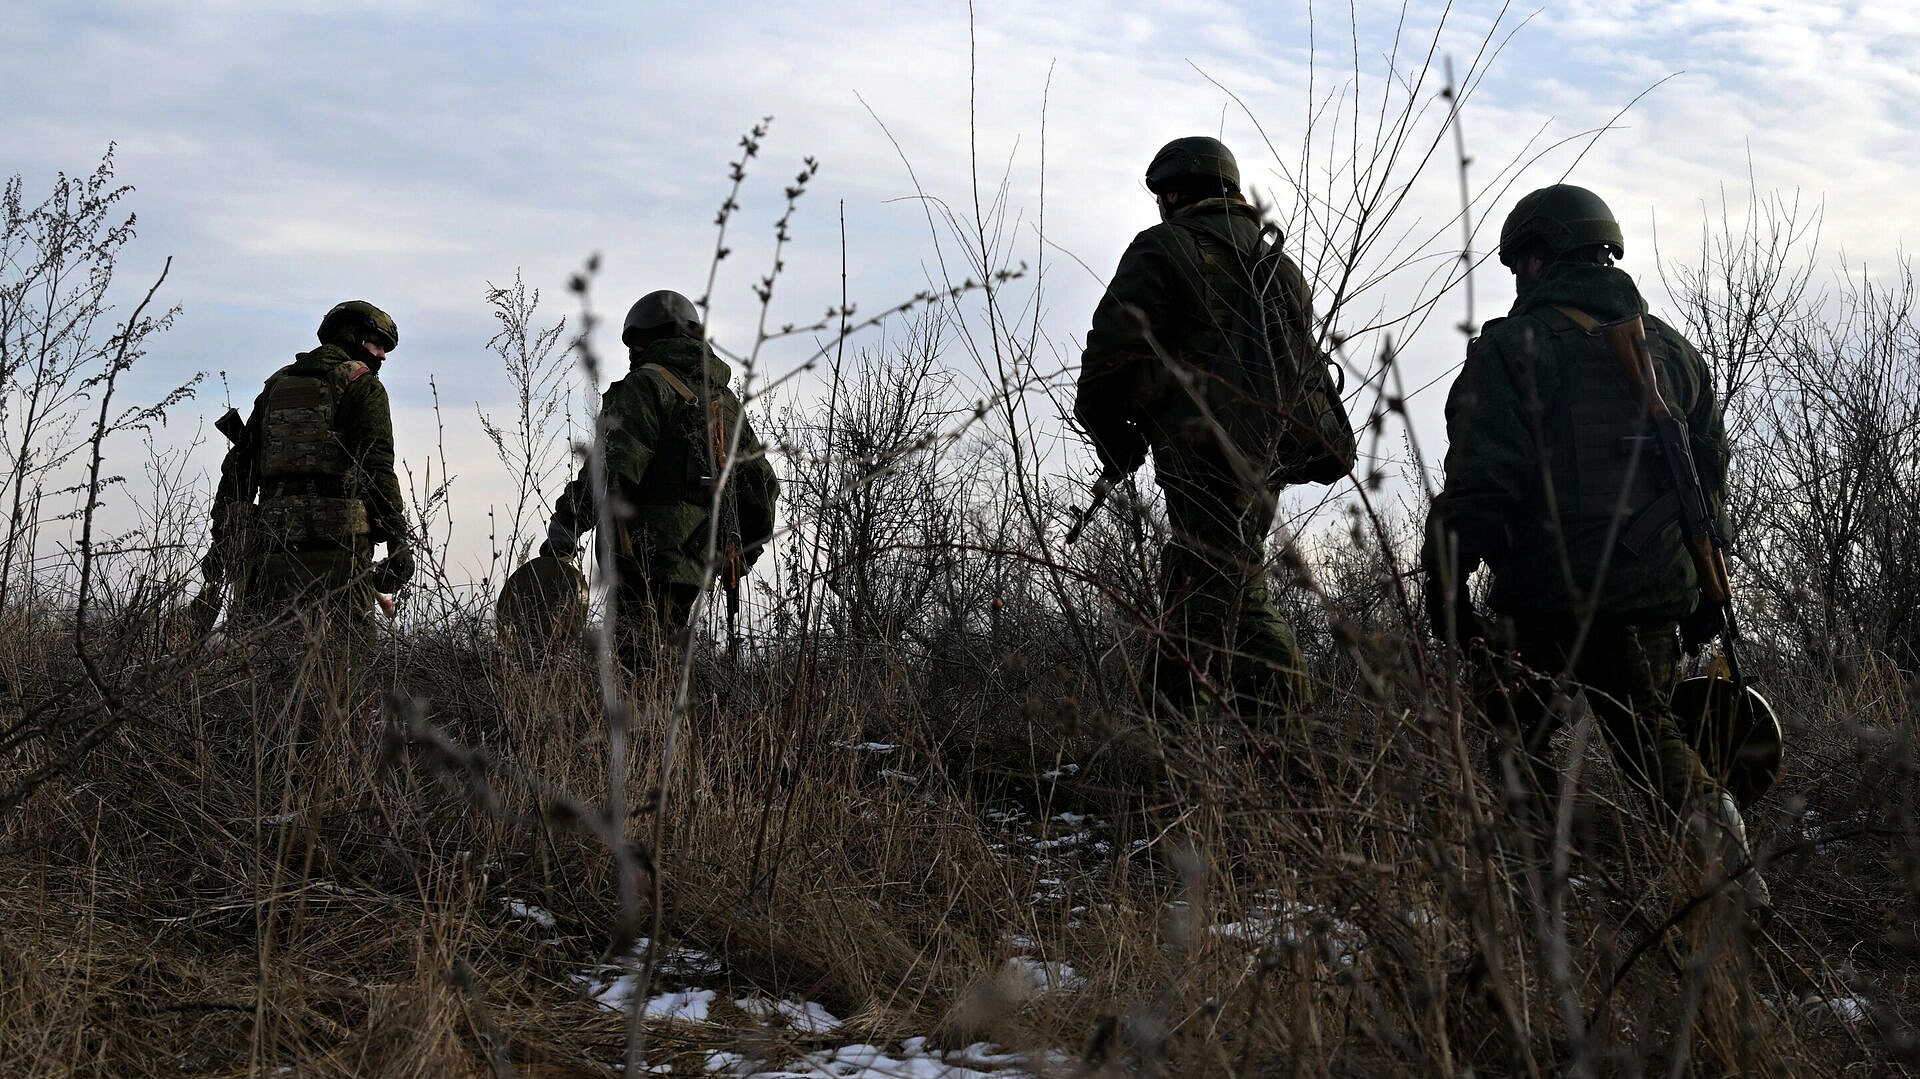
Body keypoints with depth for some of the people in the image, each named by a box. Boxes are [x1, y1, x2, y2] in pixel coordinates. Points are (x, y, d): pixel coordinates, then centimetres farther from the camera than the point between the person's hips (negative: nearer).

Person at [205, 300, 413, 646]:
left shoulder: (278, 384, 22)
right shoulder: (362, 384, 2)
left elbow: (239, 464, 20)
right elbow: (376, 466, -9)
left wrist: (222, 538, 21)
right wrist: (397, 540, -10)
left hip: (272, 542, 6)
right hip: (335, 541, -6)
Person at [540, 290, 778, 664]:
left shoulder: (646, 385, -6)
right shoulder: (724, 398, 20)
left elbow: (613, 466, -18)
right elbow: (762, 482, 25)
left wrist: (564, 529, -16)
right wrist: (743, 554, 33)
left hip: (650, 557, -8)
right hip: (698, 564, 8)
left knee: (638, 665, -11)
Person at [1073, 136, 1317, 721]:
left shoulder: (1164, 248, -1)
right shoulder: (1284, 269, 22)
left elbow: (1115, 348, -11)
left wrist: (1108, 432, 3)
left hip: (1199, 449, -8)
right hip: (1263, 461, 8)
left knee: (1231, 591, -10)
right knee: (1189, 585, 15)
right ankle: (1168, 719, 15)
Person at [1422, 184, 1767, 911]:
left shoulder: (1513, 347, -4)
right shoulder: (1673, 350, 16)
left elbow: (1480, 478, -13)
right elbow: (1711, 479, 19)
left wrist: (1444, 579, -8)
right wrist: (1706, 593, 25)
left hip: (1549, 590, -5)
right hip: (1658, 591, 5)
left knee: (1515, 725, 9)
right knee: (1646, 729, 17)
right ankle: (1717, 839, -1)